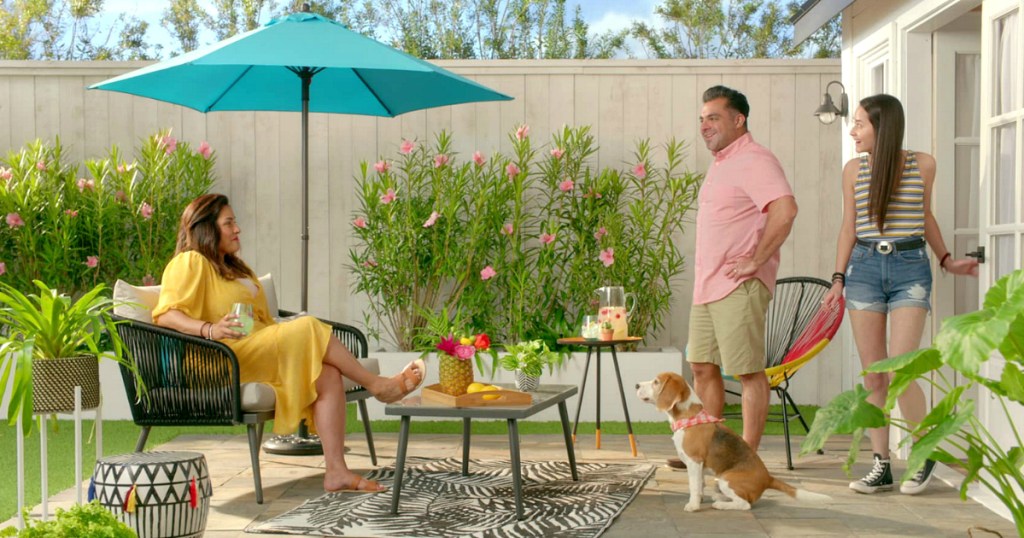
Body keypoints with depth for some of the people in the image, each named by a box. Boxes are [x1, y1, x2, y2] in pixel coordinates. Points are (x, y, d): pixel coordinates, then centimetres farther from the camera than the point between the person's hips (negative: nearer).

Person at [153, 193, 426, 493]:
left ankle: (336, 471, -27)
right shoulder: (190, 263, -1)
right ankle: (378, 385, -9)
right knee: (309, 327, -23)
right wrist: (209, 330, -31)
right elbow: (165, 314, -15)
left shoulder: (234, 267, 30)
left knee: (328, 373, -18)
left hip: (262, 350, 9)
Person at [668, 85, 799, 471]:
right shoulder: (720, 164, 20)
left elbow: (785, 210, -26)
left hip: (738, 287, -10)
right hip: (707, 286, 10)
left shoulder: (753, 160, -11)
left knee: (748, 371, -4)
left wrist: (755, 261, -21)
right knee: (703, 367, 11)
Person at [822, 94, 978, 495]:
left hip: (910, 269, -2)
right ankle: (880, 466, 11)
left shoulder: (921, 165, 1)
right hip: (864, 269, 2)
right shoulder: (854, 170, 5)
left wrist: (946, 261, 14)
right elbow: (848, 228, 10)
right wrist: (838, 279, 5)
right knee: (873, 376, 4)